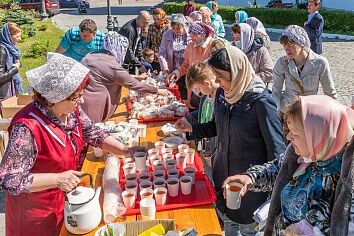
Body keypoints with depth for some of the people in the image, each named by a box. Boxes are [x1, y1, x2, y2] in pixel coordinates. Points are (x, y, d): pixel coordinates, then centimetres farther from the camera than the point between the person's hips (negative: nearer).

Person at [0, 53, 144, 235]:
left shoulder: (71, 110, -11)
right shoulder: (27, 128, -32)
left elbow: (94, 134, 4)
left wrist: (126, 151, -7)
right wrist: (58, 179, -29)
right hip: (35, 210, -6)